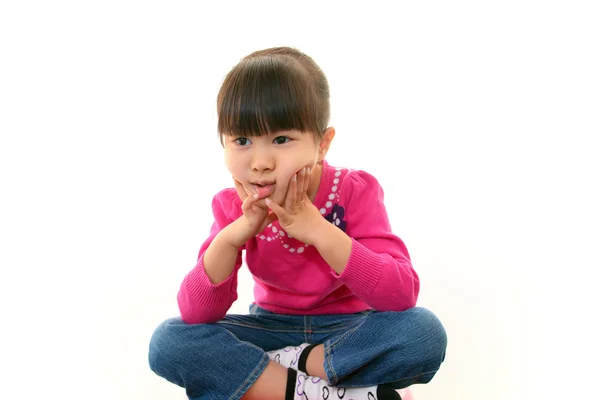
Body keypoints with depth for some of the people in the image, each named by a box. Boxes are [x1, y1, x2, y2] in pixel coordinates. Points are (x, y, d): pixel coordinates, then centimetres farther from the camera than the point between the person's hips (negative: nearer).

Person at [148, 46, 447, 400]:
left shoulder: (354, 191, -17)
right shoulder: (234, 207, -10)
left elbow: (402, 294, -28)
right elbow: (196, 314, -17)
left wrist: (317, 229, -35)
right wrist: (234, 235, -32)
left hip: (348, 330, -2)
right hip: (271, 329, 2)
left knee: (427, 333, -33)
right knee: (168, 342, -24)